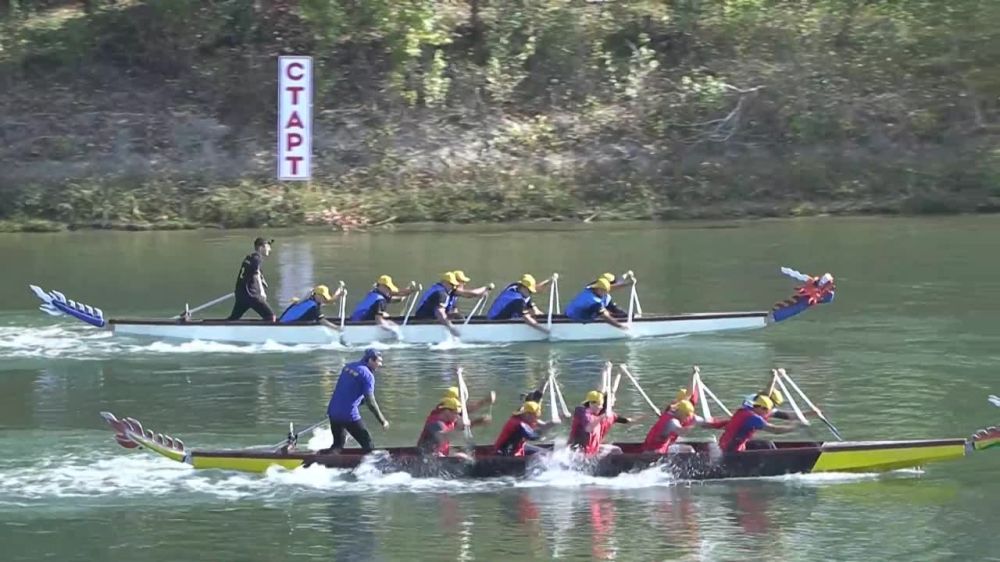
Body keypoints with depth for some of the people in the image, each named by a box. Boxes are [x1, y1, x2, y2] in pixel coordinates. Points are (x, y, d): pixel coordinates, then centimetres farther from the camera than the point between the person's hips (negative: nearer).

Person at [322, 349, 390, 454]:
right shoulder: (367, 375, -10)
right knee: (367, 443, 5)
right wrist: (382, 420, -7)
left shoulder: (348, 366, 13)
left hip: (333, 412, 7)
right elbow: (370, 402, -15)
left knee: (337, 445, 20)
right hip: (349, 415, -7)